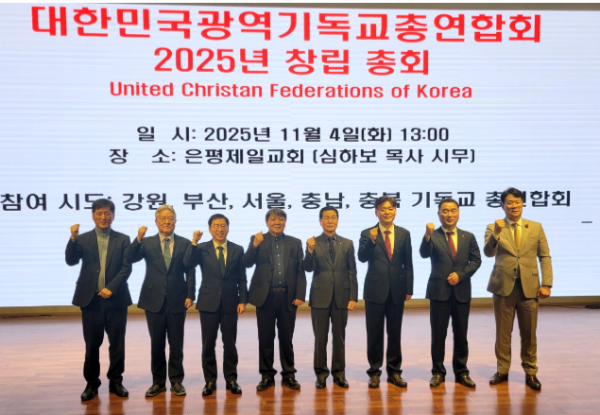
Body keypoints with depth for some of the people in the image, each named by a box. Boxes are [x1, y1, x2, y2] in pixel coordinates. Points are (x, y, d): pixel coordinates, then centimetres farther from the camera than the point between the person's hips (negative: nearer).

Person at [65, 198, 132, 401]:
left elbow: (126, 268, -3)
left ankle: (115, 381, 20)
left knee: (117, 343, 6)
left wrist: (111, 288, -13)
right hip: (91, 299, 0)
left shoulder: (123, 239, 4)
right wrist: (73, 238, -21)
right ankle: (92, 383, 21)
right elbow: (71, 261, -7)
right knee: (92, 344, 7)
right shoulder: (83, 239, 6)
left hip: (116, 298, 0)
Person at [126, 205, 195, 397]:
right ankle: (158, 381, 23)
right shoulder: (147, 243, 4)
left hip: (177, 300, 0)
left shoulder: (185, 243, 3)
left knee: (176, 344, 7)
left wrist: (190, 295, -6)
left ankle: (176, 381, 20)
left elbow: (190, 271, 2)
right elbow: (130, 258, -12)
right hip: (154, 300, 1)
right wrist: (138, 239, -25)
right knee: (156, 343, 10)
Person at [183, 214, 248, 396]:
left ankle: (231, 379, 20)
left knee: (230, 344, 7)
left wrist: (242, 300, -3)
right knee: (208, 344, 7)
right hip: (209, 302, 0)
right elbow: (187, 263, -17)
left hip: (230, 303, 1)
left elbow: (241, 278, 4)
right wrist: (194, 242, -25)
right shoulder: (202, 249, 1)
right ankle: (210, 381, 20)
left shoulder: (237, 250, 4)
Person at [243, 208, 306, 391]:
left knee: (286, 338, 10)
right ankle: (267, 376, 20)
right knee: (265, 338, 7)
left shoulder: (295, 243, 7)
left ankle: (289, 375, 23)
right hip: (265, 296, -1)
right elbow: (247, 263, -7)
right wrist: (255, 245, -21)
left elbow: (300, 271, 4)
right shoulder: (257, 240, 5)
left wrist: (300, 295, -4)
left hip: (288, 297, 1)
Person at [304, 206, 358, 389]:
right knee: (320, 338, 7)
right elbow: (308, 268, -10)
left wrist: (353, 297, -2)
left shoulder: (347, 244, 5)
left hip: (341, 297, 1)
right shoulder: (313, 243, 1)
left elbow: (352, 272, 5)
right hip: (320, 297, -1)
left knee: (339, 337, 10)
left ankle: (339, 373, 23)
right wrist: (310, 251, -28)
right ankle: (321, 374, 21)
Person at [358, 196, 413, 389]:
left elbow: (408, 263, 5)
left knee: (395, 333, 11)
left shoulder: (404, 234, 5)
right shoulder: (367, 234, -2)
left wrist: (408, 289, 2)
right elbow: (362, 257, -15)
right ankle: (374, 372, 20)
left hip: (397, 290, 2)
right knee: (374, 333, 7)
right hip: (375, 290, -2)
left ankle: (394, 371, 24)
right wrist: (371, 241, -30)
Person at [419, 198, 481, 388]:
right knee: (438, 334, 4)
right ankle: (438, 372, 17)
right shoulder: (433, 236, -2)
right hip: (439, 291, -2)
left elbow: (476, 260, 5)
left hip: (462, 291, 3)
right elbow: (424, 254, -20)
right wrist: (427, 236, -39)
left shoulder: (468, 237, 8)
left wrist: (461, 275, -10)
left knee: (461, 334, 10)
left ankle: (461, 372, 23)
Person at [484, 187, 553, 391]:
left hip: (529, 287, 1)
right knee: (502, 332, 8)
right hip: (504, 286, -1)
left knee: (529, 334, 9)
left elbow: (545, 257, 5)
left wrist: (546, 284, -4)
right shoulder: (494, 228, 1)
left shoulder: (536, 227, 6)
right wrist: (496, 233, -31)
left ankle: (530, 372, 23)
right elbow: (488, 253, -14)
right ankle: (502, 371, 22)